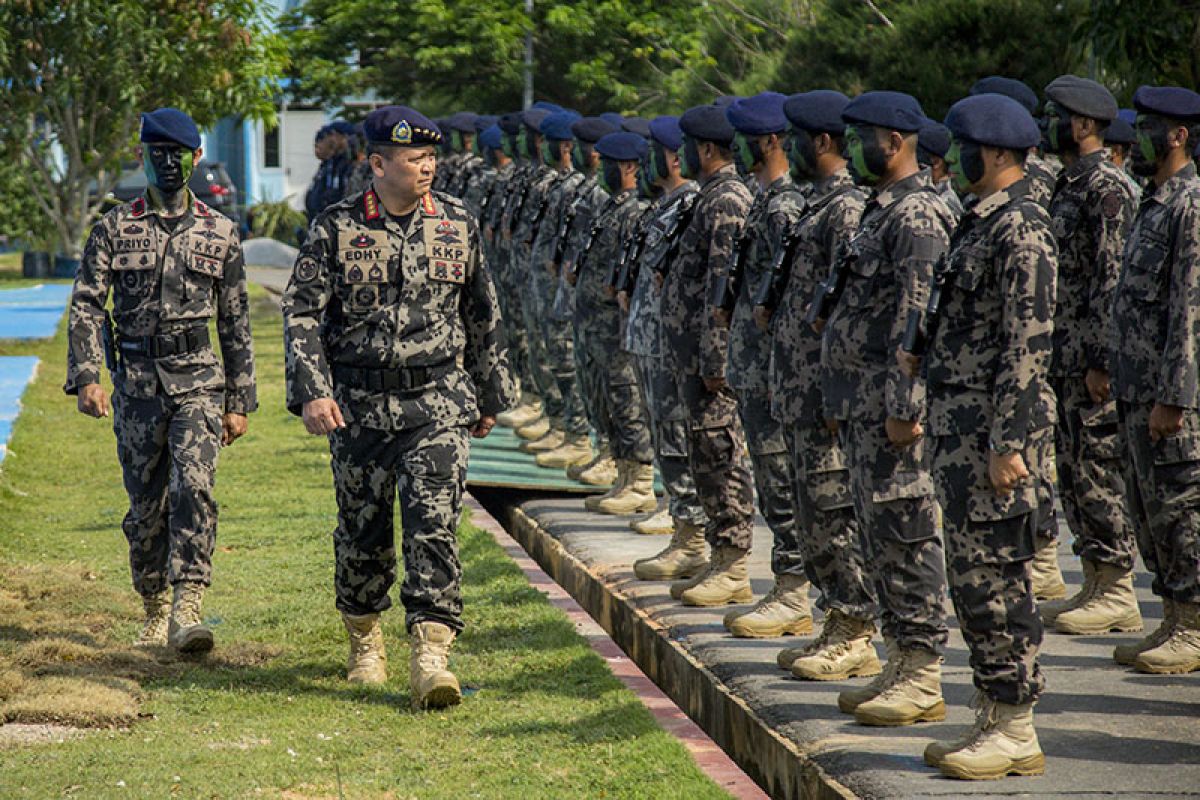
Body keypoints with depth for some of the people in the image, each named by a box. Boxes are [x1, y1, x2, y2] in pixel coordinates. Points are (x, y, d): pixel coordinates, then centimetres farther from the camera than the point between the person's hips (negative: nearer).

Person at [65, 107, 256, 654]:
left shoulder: (220, 234, 6)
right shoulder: (114, 229, 4)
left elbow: (235, 323, 10)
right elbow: (85, 306, -1)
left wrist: (239, 402, 9)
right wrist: (86, 377, -15)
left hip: (198, 382, -1)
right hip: (136, 383, 1)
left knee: (194, 486, -19)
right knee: (146, 505, 7)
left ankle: (187, 609, -22)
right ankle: (155, 612, 23)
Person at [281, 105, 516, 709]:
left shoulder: (458, 226, 5)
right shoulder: (335, 229, -2)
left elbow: (483, 318, 15)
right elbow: (301, 314, -3)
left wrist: (490, 396, 18)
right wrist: (311, 391, -15)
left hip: (439, 403, 0)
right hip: (360, 406, 0)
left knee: (433, 523, -13)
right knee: (362, 527, 10)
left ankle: (430, 658, -15)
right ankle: (364, 640, 32)